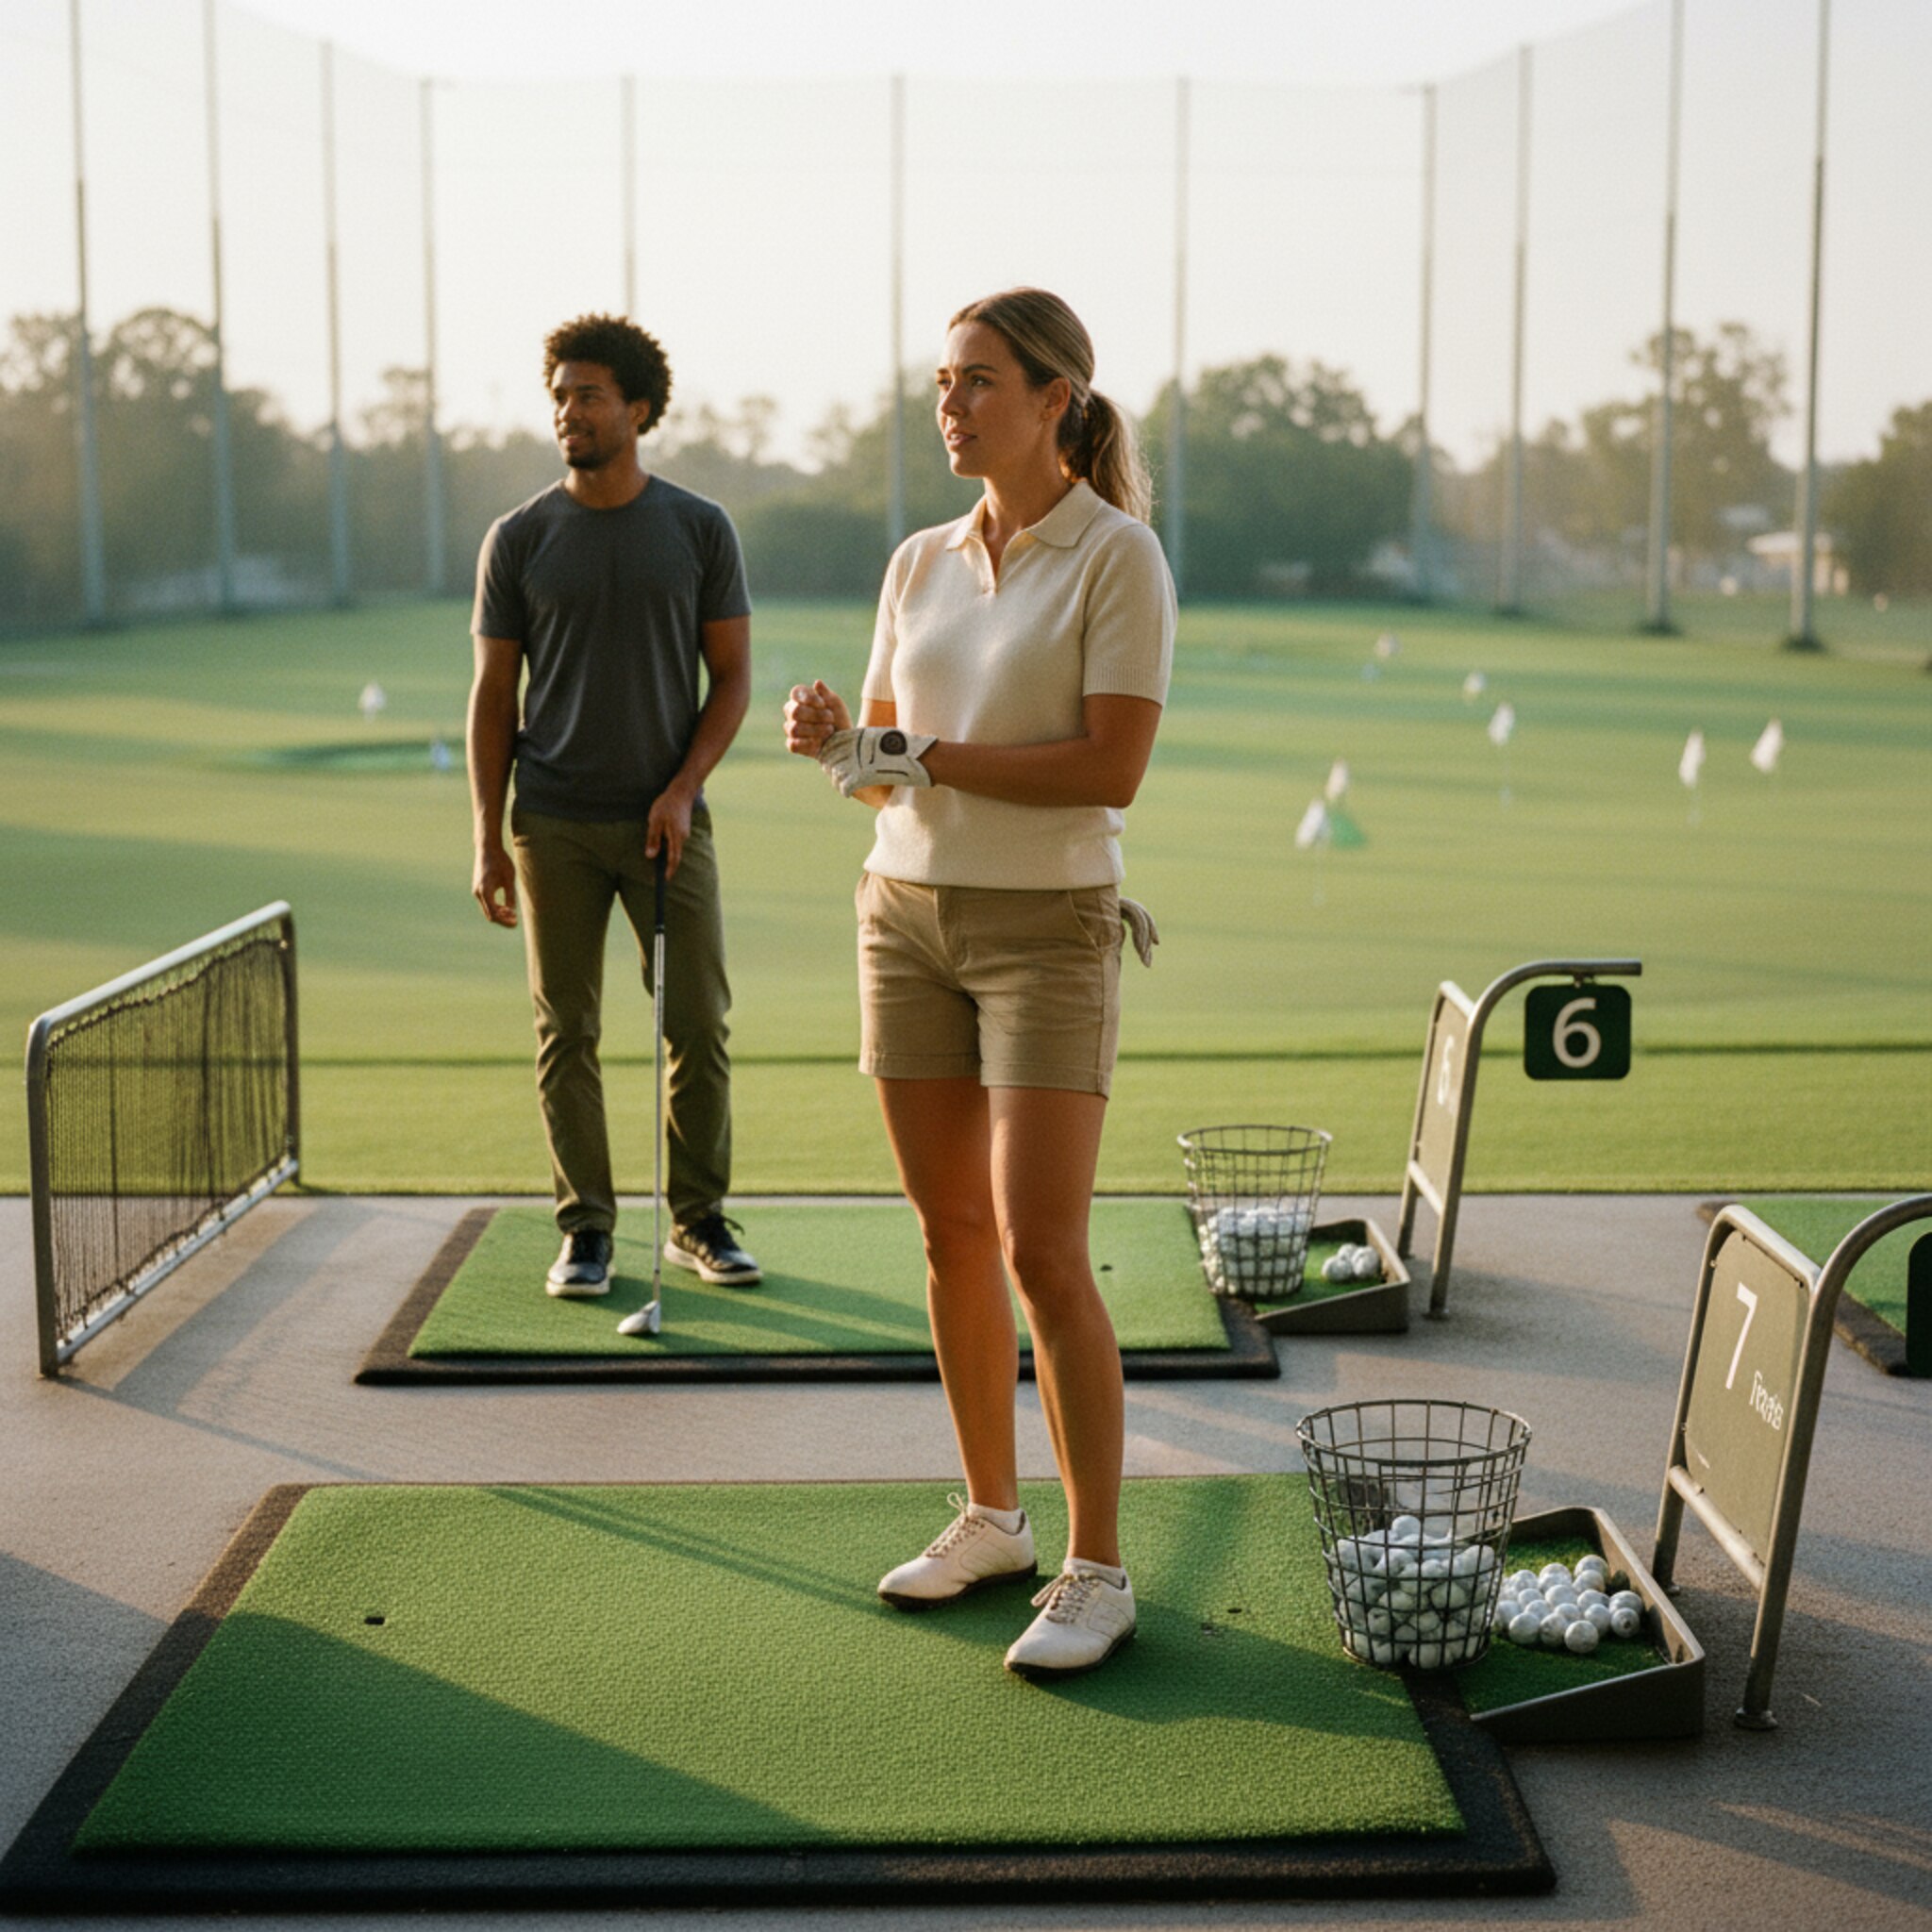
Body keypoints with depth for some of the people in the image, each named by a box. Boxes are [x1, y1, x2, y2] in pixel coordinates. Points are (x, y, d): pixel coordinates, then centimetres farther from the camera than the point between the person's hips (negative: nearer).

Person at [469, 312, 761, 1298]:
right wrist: (487, 840, -2)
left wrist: (683, 789, -9)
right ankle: (585, 1231, 10)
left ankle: (699, 1219, 14)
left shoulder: (701, 530, 2)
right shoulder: (518, 539, 2)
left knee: (699, 1025, 0)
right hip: (554, 826, 0)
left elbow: (732, 673, 5)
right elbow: (492, 694, 4)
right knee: (566, 1032, 2)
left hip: (668, 819, 0)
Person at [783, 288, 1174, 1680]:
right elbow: (886, 768, 12)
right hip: (909, 913, 6)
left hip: (1048, 926, -6)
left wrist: (923, 756, -16)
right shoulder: (921, 564, 10)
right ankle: (992, 1520, 23)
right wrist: (835, 742, -11)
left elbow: (1114, 768, -17)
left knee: (1044, 1255, -10)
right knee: (953, 1239, 10)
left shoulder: (1119, 557, -8)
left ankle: (1098, 1572, 0)